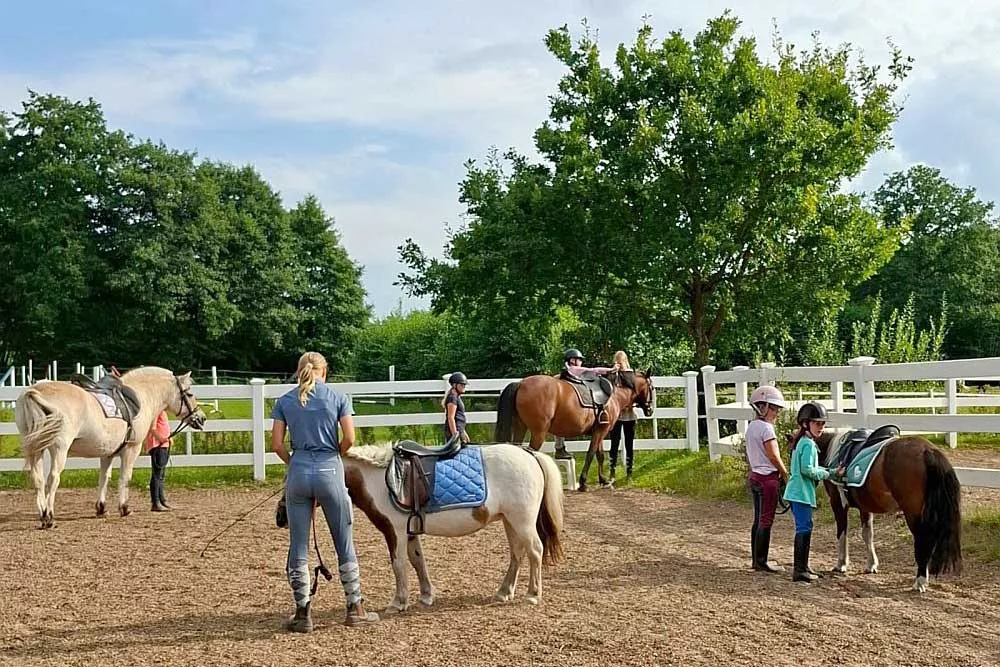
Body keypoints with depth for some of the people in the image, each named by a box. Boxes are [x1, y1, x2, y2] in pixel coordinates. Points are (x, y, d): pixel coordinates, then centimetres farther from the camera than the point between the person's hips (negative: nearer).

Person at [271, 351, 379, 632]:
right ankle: (355, 608, 15)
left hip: (298, 472, 2)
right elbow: (349, 438, -6)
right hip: (329, 471, -1)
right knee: (345, 544, 9)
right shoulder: (337, 397, 0)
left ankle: (302, 613, 10)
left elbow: (277, 445, 0)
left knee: (298, 547, 8)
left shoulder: (284, 401, 5)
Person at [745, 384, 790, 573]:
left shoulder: (751, 427, 12)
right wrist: (786, 474, -6)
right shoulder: (766, 428, -16)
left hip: (755, 475, 9)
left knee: (758, 520, 13)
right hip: (768, 477, -9)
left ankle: (757, 560, 18)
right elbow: (773, 456, -16)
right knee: (766, 521, -3)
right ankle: (761, 562, 0)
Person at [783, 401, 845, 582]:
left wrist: (833, 472, 11)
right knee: (804, 528, -8)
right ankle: (799, 570, -7)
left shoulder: (802, 442, 16)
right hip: (802, 492, -11)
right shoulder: (808, 444, -15)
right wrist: (828, 474, -9)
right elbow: (807, 469, -23)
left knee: (805, 528, 16)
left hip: (797, 492, 11)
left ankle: (803, 566, 24)